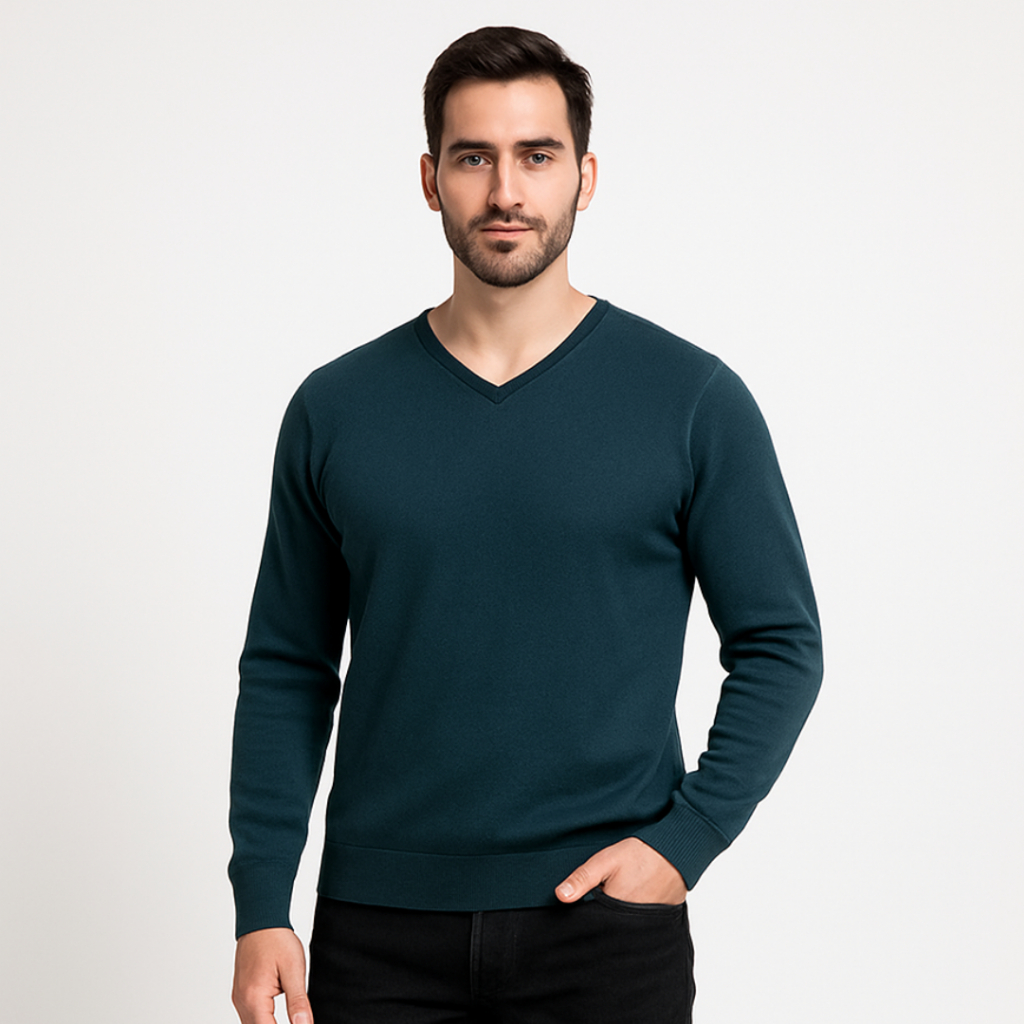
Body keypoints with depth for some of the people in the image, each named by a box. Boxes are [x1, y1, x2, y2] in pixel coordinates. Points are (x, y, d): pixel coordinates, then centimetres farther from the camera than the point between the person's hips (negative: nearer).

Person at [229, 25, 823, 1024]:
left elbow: (779, 648, 0)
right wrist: (261, 905, -1)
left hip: (604, 925, -1)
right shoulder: (336, 408, 3)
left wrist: (683, 840, -10)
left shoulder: (692, 399, -3)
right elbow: (286, 672, 6)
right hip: (380, 930, 2)